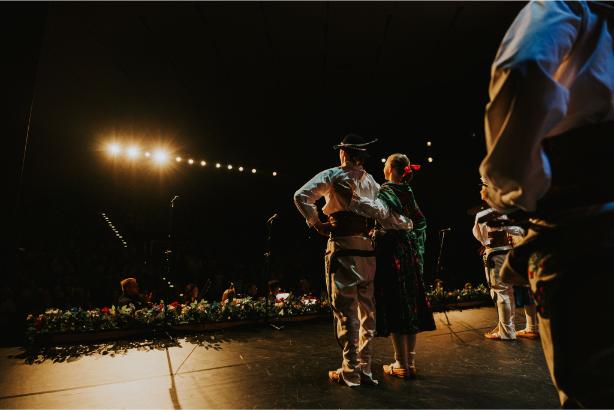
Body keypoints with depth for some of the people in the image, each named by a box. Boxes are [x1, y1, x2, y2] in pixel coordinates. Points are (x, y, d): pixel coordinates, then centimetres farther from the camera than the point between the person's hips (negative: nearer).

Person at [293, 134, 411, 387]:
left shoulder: (333, 175, -2)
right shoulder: (372, 181, 13)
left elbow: (301, 196, -12)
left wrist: (316, 224, -6)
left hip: (342, 247, -5)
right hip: (367, 248, 6)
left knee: (346, 310, 1)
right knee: (366, 309, 12)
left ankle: (350, 372, 9)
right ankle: (365, 368, 23)